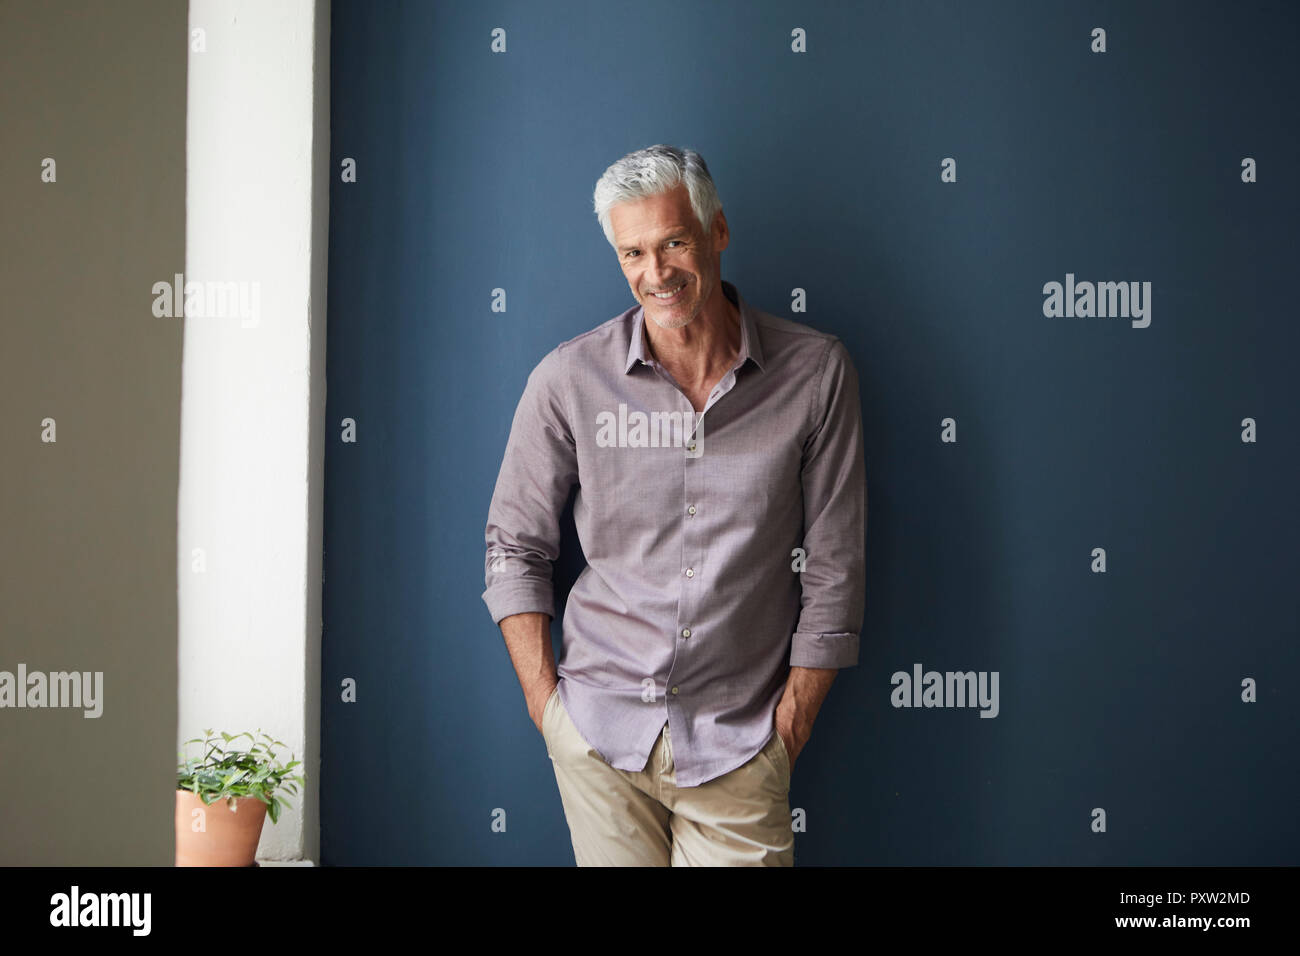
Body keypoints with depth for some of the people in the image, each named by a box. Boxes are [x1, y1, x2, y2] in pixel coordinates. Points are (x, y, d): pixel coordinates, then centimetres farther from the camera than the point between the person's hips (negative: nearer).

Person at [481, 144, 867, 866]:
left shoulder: (814, 372, -3)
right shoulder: (569, 378, -2)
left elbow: (833, 564, 1)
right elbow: (515, 544, 7)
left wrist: (792, 718, -1)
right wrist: (545, 700, 1)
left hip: (738, 745, 0)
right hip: (599, 732, 1)